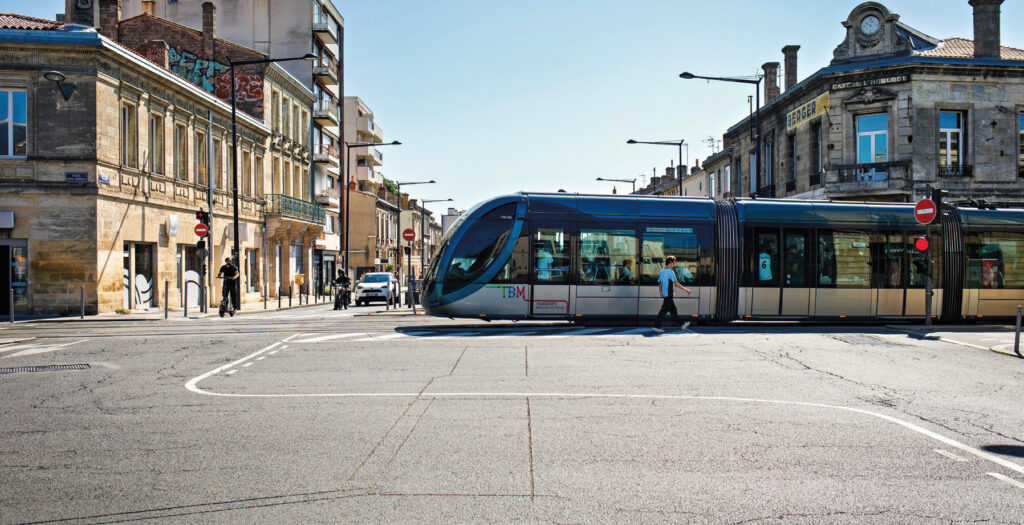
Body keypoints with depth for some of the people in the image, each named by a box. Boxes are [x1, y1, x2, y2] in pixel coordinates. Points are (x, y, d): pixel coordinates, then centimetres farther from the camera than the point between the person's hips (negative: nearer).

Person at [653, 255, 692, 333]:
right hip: (668, 295, -10)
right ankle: (657, 326, -4)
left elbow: (659, 283, 17)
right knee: (664, 310, -6)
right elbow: (676, 283, -16)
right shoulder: (670, 271, -14)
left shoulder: (662, 271, 13)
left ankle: (681, 324, 20)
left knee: (673, 310, 13)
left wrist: (661, 293, 24)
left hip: (664, 294, 10)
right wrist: (685, 289, -9)